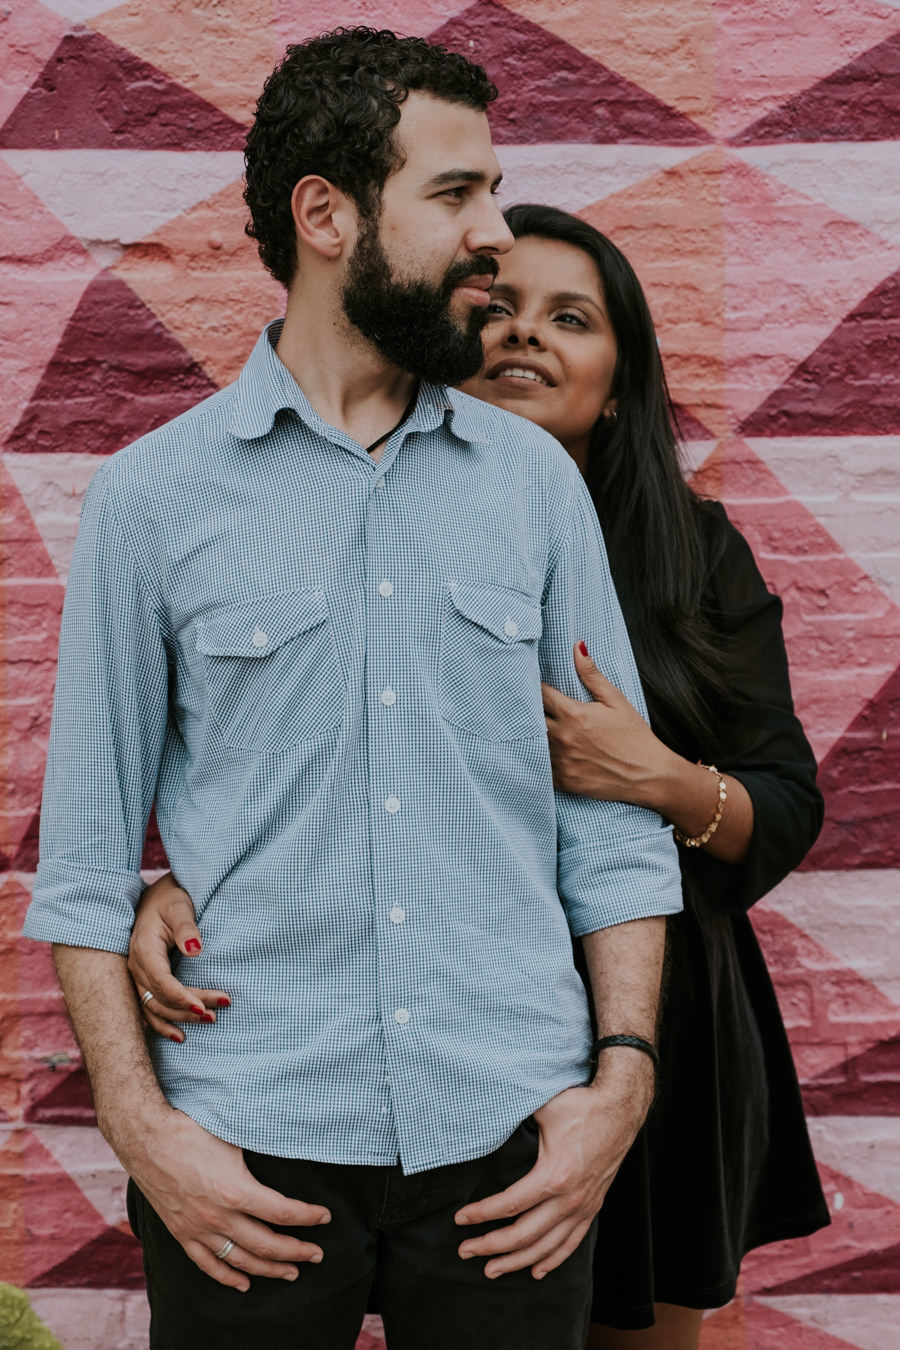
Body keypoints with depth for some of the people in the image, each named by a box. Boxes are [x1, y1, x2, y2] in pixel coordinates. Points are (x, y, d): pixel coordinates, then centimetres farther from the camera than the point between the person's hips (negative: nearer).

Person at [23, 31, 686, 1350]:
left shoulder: (538, 480, 6)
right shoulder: (150, 497, 0)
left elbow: (611, 810, 6)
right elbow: (87, 847, 1)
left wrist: (622, 1076, -2)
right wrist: (139, 1120, -7)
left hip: (508, 1142, 2)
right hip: (248, 1146, -1)